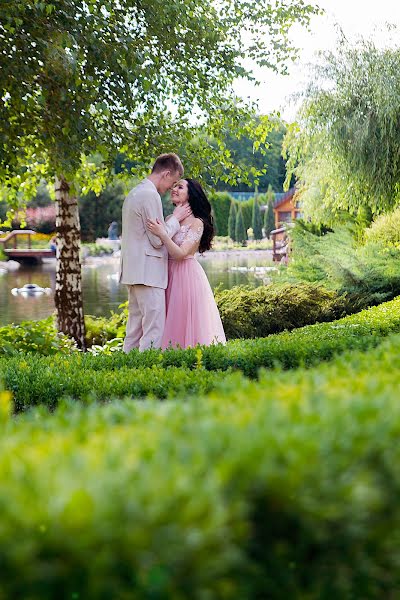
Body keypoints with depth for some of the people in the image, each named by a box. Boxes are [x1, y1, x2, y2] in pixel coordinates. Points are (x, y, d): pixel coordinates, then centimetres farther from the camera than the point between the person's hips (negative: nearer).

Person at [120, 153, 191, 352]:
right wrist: (176, 218, -2)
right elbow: (158, 239, -14)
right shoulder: (150, 195, -13)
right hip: (148, 272, -10)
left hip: (133, 270, 10)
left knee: (135, 327, 12)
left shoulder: (134, 193, 19)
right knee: (154, 330, -9)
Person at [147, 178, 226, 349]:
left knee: (187, 324, -3)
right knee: (172, 326, 8)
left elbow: (181, 254, -18)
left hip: (187, 276, -6)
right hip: (169, 276, 6)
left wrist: (162, 234, -26)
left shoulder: (197, 222, -6)